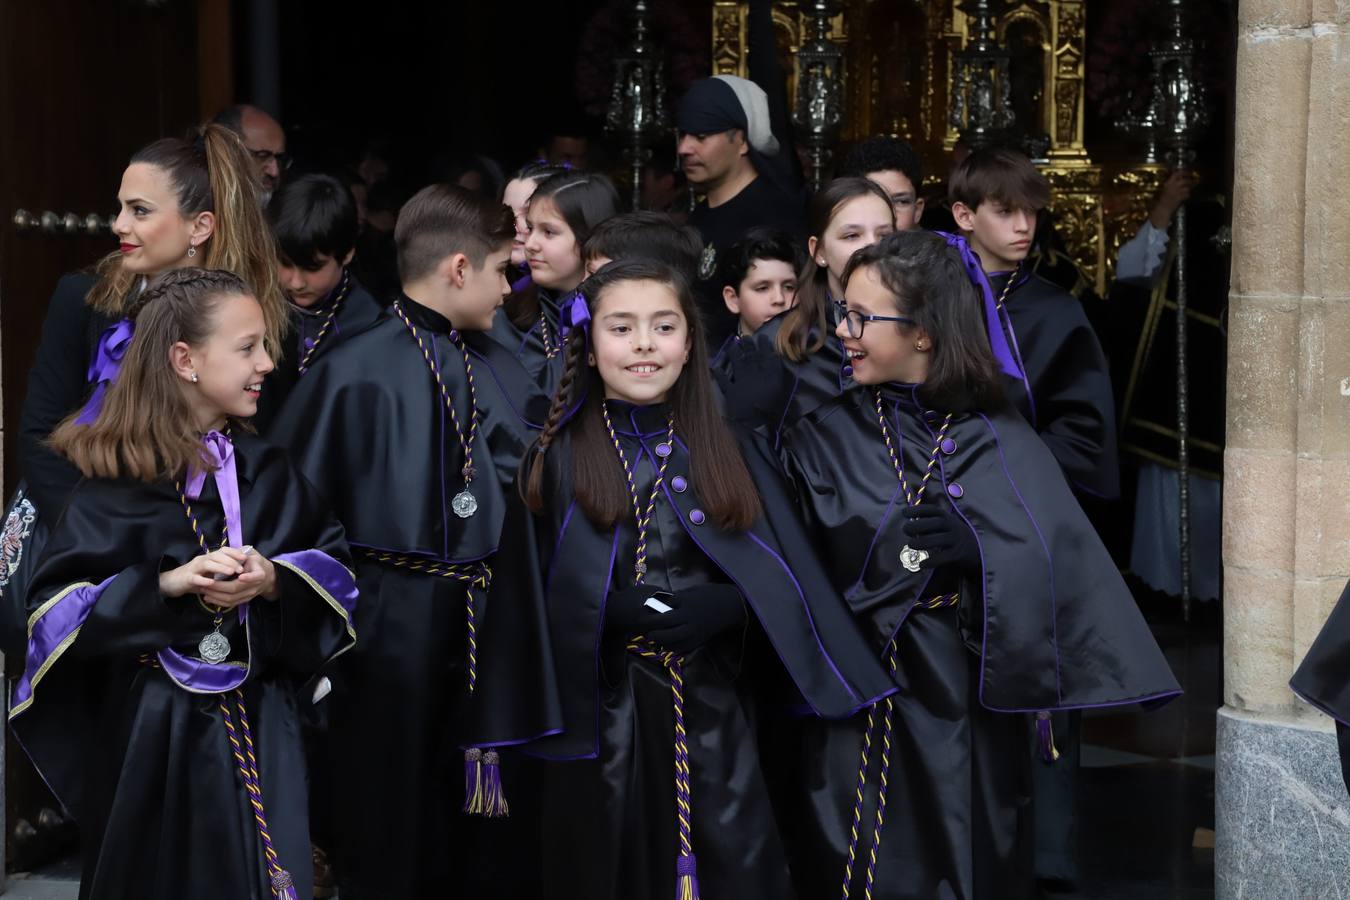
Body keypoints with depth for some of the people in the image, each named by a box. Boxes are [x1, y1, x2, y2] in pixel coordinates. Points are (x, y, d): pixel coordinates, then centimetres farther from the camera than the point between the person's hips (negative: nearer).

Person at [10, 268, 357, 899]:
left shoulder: (266, 471, 6)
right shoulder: (113, 480, -7)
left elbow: (337, 569, 4)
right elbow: (55, 605, -11)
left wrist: (274, 582, -16)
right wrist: (166, 584, -22)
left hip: (259, 729, 3)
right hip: (151, 732, -3)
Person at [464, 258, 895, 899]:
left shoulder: (728, 454, 7)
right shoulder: (557, 460, 3)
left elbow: (783, 580, 3)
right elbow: (527, 600, 0)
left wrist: (722, 608, -15)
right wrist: (616, 612, -14)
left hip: (713, 708, 1)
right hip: (601, 714, -1)